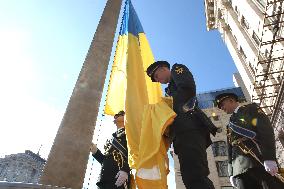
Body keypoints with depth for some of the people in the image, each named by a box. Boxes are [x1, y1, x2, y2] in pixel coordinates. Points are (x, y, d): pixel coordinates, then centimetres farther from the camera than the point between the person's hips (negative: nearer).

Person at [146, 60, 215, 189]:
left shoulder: (177, 69, 12)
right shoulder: (172, 88, 36)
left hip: (190, 129, -9)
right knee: (190, 178, 3)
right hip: (184, 132, 9)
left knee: (194, 176, -19)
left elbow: (188, 88, -11)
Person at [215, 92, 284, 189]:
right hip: (241, 168, 4)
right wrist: (231, 172, 9)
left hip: (260, 161, -4)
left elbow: (266, 130, -4)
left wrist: (269, 158, -18)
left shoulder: (251, 108, 11)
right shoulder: (230, 125, 26)